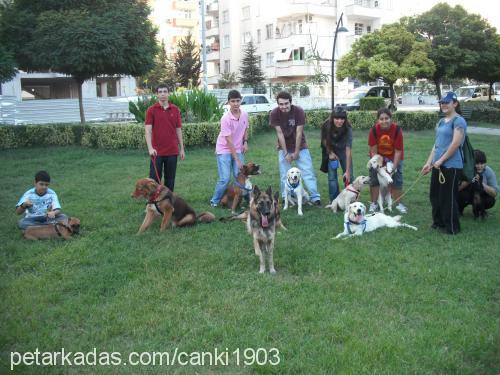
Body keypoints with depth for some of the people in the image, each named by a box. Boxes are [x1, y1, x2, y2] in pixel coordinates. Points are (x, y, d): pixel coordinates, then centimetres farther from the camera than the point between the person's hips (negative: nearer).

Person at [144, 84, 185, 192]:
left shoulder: (175, 110, 6)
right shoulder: (151, 110, -2)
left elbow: (178, 130, 10)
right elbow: (148, 130, -9)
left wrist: (181, 148, 8)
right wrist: (150, 148, -22)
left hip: (172, 151, 3)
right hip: (157, 152, -2)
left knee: (170, 179, 9)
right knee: (154, 178, 3)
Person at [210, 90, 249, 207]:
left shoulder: (245, 114, -4)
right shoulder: (226, 118, -22)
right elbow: (229, 141, -22)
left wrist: (245, 142, -2)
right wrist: (237, 159, -21)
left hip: (238, 150, 5)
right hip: (224, 150, -5)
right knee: (225, 179, -8)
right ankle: (215, 201, 10)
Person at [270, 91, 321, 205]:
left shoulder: (299, 111, -20)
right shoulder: (274, 114, -16)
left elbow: (299, 133, -16)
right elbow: (280, 133, -14)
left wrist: (296, 152, -14)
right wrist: (286, 153, -14)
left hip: (300, 146, -1)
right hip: (284, 147, 1)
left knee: (308, 171, -4)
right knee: (284, 174, 0)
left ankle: (315, 197, -1)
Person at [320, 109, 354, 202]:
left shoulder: (347, 129, -31)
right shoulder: (326, 126, -26)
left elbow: (348, 150, -34)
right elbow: (324, 140, -4)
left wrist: (348, 171, -36)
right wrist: (330, 153, -10)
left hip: (343, 150, -1)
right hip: (331, 150, 1)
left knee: (349, 176, -2)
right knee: (332, 177, -2)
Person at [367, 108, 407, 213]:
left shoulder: (397, 130, -28)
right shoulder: (374, 130, -26)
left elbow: (398, 151, -21)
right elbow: (373, 150, -18)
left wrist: (394, 167, -21)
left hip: (394, 157, -1)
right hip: (378, 157, 1)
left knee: (397, 179, 1)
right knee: (374, 179, 1)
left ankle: (399, 203, 14)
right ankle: (374, 203, 13)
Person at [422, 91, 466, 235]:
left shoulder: (458, 121, -11)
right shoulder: (441, 121, 15)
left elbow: (455, 144, -19)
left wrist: (440, 160, -15)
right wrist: (429, 162, 12)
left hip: (451, 166, -8)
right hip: (439, 165, 9)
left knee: (448, 197, -1)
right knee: (434, 195, 15)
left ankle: (452, 228, 13)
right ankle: (438, 222, 31)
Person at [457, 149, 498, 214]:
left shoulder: (489, 172, -18)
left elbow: (495, 193, -20)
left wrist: (482, 184, -35)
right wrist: (468, 181, -45)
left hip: (482, 195, 2)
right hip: (467, 193, -2)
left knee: (490, 200, -27)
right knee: (462, 194, -34)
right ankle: (459, 209, -1)